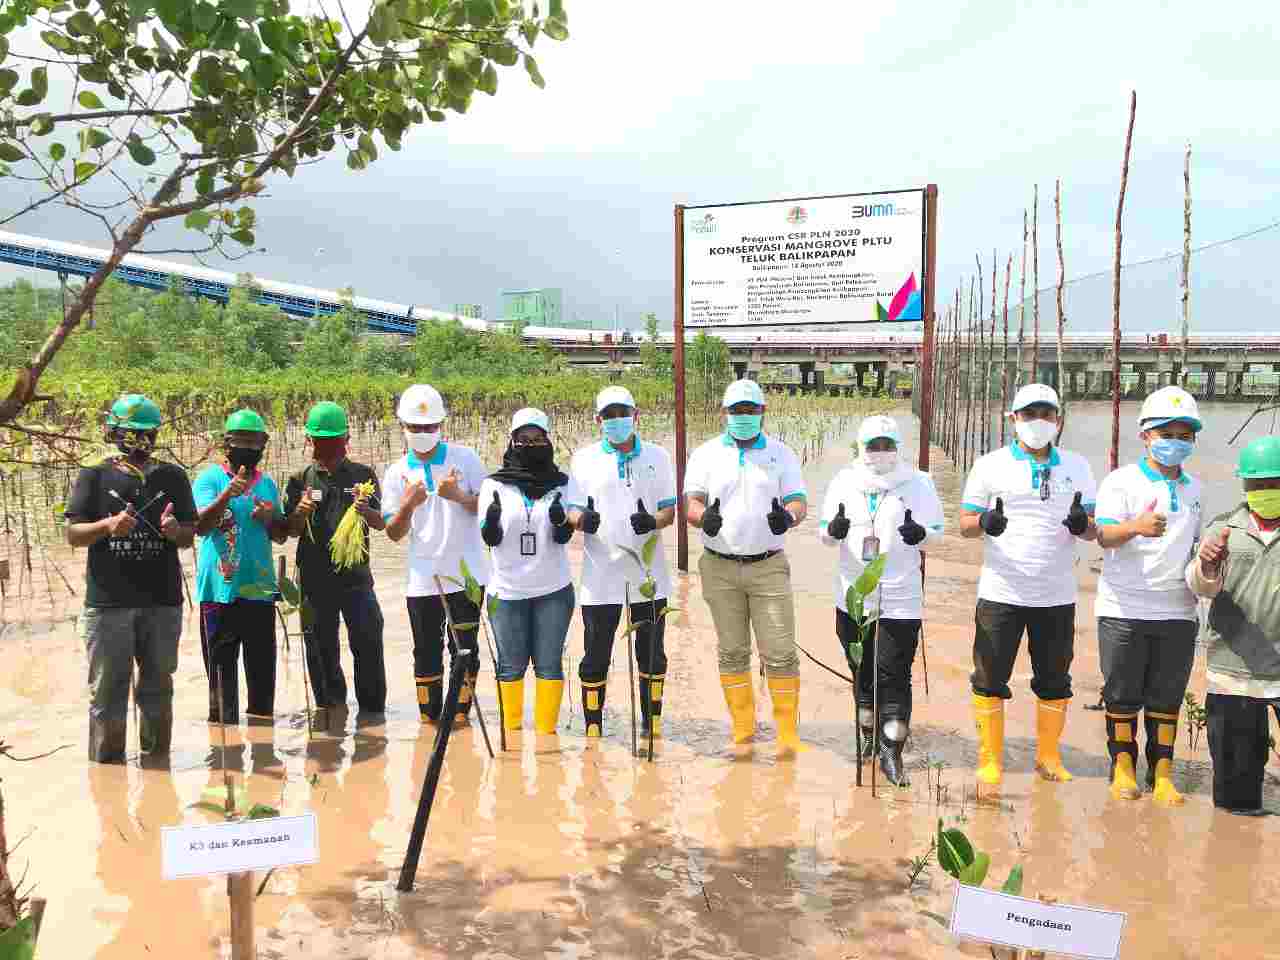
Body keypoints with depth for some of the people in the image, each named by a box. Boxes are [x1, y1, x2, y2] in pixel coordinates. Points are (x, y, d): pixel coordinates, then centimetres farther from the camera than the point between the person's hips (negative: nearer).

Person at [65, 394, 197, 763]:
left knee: (158, 687, 10)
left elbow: (190, 536, 9)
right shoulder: (94, 476, 5)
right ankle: (106, 762, 13)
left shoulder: (172, 477, 10)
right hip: (108, 603, -2)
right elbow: (73, 534, 1)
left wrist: (175, 531, -14)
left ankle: (157, 759, 22)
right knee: (108, 689, 1)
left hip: (163, 601, 2)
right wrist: (108, 526, -18)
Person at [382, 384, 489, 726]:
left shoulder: (465, 458, -1)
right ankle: (428, 717, 21)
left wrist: (459, 496, -20)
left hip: (466, 573, -1)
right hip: (422, 578, 2)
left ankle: (460, 713, 18)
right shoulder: (396, 473, 4)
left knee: (465, 648, 5)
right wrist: (407, 506, -17)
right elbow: (393, 533, 3)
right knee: (427, 652, 9)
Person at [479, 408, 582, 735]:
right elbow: (490, 539, -3)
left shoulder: (563, 483, 2)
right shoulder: (494, 484, 1)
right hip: (507, 591, 0)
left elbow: (563, 539, -3)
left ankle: (546, 730, 15)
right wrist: (491, 520, -25)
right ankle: (511, 730, 22)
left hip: (553, 590, 0)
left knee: (549, 664, 3)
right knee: (511, 666, 6)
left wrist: (563, 521, -25)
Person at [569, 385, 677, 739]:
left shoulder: (657, 456, 8)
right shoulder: (583, 459, 5)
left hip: (648, 573, 1)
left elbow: (670, 509, 6)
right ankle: (592, 730, 16)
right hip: (600, 576, -1)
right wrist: (582, 519, -20)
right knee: (595, 657, 3)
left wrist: (654, 521, -17)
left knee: (652, 655, 10)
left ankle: (653, 726, 24)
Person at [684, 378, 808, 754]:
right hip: (720, 568, 1)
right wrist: (703, 517, -25)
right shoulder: (706, 454, 7)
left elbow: (799, 500, 1)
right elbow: (691, 502, -1)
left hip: (769, 567, -1)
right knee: (732, 651, 8)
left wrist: (788, 515, -24)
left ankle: (788, 732, 5)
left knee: (780, 652, -4)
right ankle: (742, 731, 18)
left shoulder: (781, 454, 8)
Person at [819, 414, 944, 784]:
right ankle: (868, 733, 34)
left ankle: (892, 752, 2)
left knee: (894, 674, -5)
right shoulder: (844, 481, 7)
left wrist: (921, 534, -22)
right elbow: (825, 534, 10)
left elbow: (937, 533, 1)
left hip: (900, 598, -3)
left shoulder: (918, 483, 1)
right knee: (862, 670, 15)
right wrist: (833, 530, -14)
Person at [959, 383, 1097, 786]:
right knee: (990, 680, 2)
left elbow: (1093, 528, 8)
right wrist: (985, 522, -24)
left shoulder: (1077, 466, 8)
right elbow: (965, 523, -1)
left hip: (1057, 597, 3)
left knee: (1055, 682, 12)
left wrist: (1082, 524, -16)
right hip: (1000, 593, -2)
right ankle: (990, 760, 13)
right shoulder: (990, 465, 1)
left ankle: (1048, 757, 27)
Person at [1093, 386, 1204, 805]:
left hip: (1178, 611, 4)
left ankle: (1162, 775, 15)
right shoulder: (1122, 481, -4)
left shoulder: (1195, 487, 14)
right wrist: (1137, 526, -37)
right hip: (1124, 609, -4)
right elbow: (1104, 535, -17)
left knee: (1167, 697, 7)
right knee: (1123, 695, 5)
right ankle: (1123, 767, 17)